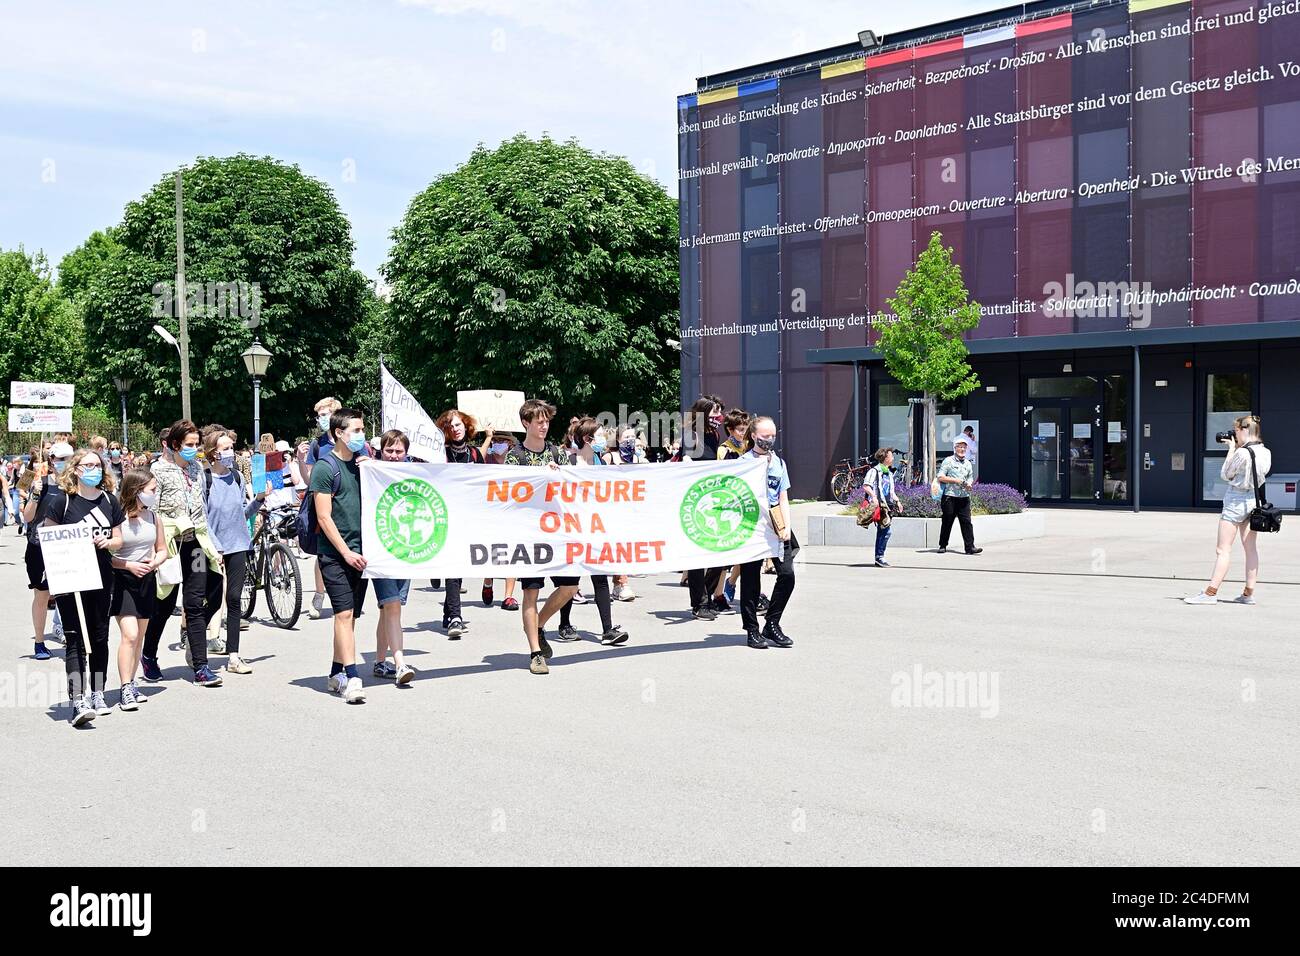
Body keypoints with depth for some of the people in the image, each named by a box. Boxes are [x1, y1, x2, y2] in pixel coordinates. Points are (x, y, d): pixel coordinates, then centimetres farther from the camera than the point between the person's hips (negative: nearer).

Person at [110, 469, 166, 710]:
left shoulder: (153, 517, 4)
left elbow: (162, 550, 15)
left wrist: (155, 562, -5)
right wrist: (129, 565, -20)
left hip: (147, 580, 6)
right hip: (121, 580, -6)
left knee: (139, 637, 12)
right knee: (129, 635, -15)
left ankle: (131, 683, 23)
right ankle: (125, 690, -10)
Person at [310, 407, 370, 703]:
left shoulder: (362, 462, 12)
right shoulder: (325, 467, -8)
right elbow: (324, 517, -12)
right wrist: (346, 552, -15)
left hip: (359, 552, 6)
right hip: (335, 553, -6)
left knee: (349, 615, 9)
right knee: (344, 614, -11)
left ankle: (336, 675, 19)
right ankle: (352, 679, -13)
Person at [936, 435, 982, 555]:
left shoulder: (968, 463, 17)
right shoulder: (948, 461, -1)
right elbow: (940, 477, -7)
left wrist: (969, 484, 2)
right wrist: (955, 480, -14)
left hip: (964, 497, 4)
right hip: (950, 497, -4)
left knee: (966, 522, -3)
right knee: (947, 522, 2)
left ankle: (970, 547, -5)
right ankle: (943, 546, 13)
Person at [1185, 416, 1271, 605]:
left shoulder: (1242, 453, -20)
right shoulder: (1265, 453, 4)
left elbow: (1225, 474, -9)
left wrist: (1231, 450, -3)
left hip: (1236, 499, -8)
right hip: (1253, 499, 8)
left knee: (1223, 549, -5)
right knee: (1251, 548, 9)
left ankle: (1210, 593, -5)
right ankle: (1248, 593, 13)